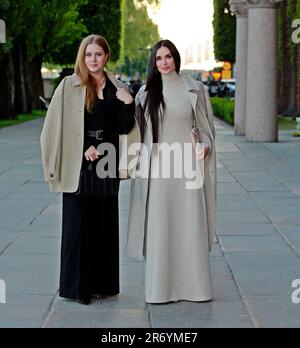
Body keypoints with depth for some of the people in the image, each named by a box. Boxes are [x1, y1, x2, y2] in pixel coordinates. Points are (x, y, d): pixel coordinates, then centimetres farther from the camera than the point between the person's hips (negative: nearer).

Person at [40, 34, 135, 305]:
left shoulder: (117, 89, 9)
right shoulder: (70, 85, 0)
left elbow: (125, 128, 8)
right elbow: (58, 126, -3)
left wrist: (128, 104, -10)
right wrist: (84, 148, -11)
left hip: (107, 161, 3)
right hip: (78, 163, -3)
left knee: (106, 220, 7)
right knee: (78, 222, 0)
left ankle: (103, 282, 16)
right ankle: (76, 285, 8)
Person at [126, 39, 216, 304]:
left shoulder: (194, 89, 6)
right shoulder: (146, 93, 7)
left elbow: (206, 124, 10)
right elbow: (139, 131, 12)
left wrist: (204, 146, -7)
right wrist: (140, 163, 4)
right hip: (157, 166, 0)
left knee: (190, 225, 1)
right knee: (159, 227, 1)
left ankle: (194, 284, 10)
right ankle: (160, 287, 9)